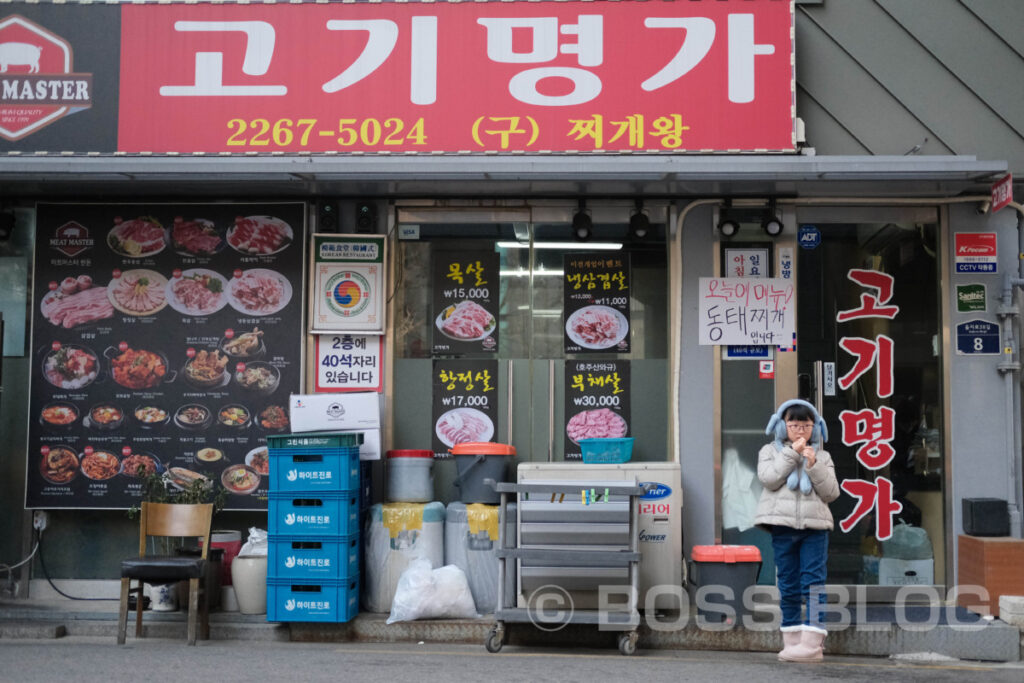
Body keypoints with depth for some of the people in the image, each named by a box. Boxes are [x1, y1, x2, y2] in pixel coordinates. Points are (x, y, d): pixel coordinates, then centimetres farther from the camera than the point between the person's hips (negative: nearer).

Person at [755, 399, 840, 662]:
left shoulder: (822, 457, 14)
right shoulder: (770, 451, 12)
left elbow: (831, 492, 3)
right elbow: (768, 479, -8)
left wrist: (814, 465, -9)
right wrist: (791, 453, -10)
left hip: (815, 526, 0)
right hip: (782, 525, 0)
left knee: (813, 582, -9)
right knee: (788, 584, 6)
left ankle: (812, 642, -12)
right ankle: (792, 639, 14)